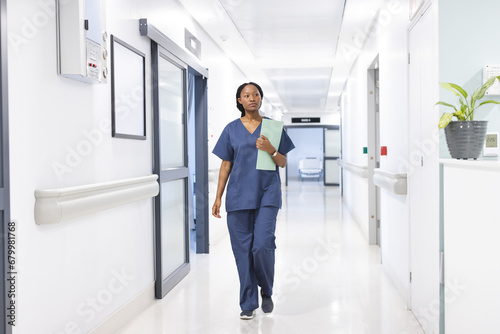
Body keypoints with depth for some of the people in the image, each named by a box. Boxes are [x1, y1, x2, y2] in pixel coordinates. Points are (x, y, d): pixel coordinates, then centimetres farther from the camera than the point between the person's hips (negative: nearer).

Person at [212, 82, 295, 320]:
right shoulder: (232, 129, 8)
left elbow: (283, 163, 7)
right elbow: (226, 165, 9)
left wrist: (271, 150, -14)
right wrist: (218, 197, 5)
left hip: (267, 193, -1)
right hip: (238, 196, 1)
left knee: (262, 245, -12)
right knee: (242, 249, 2)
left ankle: (266, 291, 17)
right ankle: (248, 304, 15)